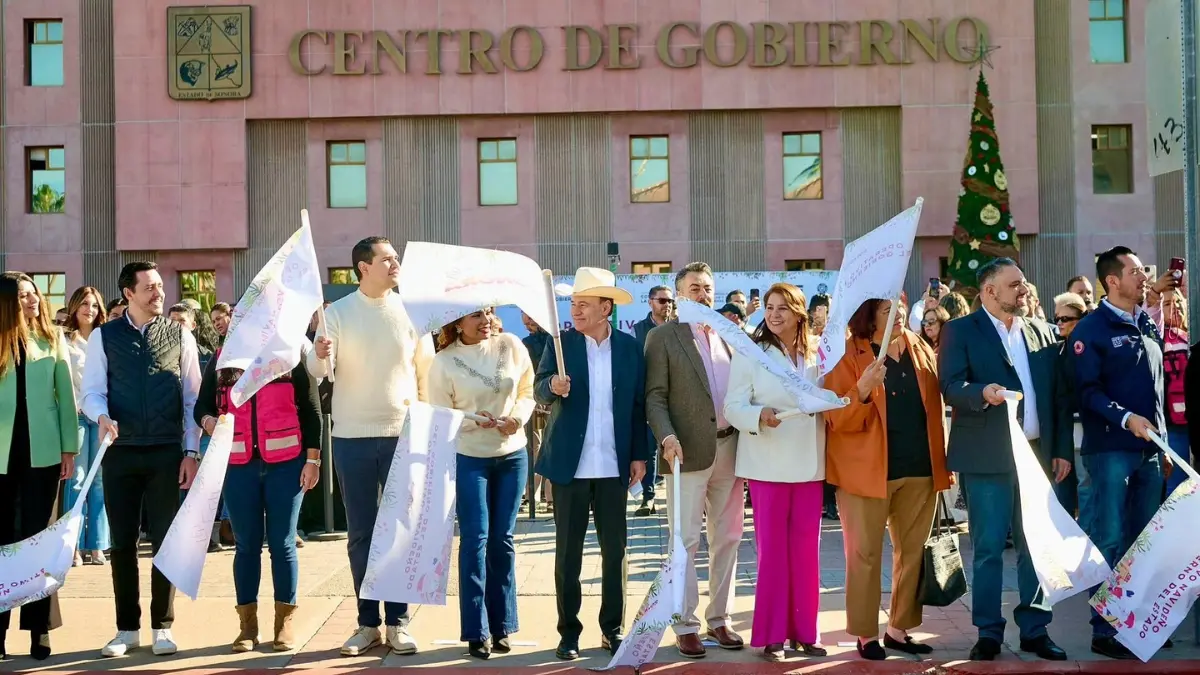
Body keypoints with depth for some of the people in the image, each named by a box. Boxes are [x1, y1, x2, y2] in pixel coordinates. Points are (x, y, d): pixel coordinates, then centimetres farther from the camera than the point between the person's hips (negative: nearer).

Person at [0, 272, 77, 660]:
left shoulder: (53, 341, 4)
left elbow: (66, 396, 4)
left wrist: (69, 449, -1)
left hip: (42, 451, 0)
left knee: (38, 537, 5)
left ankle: (39, 628, 10)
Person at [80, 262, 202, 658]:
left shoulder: (180, 337, 4)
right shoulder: (104, 337, 4)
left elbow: (193, 399, 3)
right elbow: (91, 391, 1)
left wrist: (191, 451, -3)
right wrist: (102, 416, -22)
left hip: (166, 452, 0)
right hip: (120, 451, 1)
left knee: (165, 540, 4)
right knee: (122, 542, 6)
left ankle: (162, 627, 16)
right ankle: (127, 628, 19)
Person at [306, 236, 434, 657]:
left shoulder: (411, 311, 1)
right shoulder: (337, 313, 0)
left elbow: (427, 370, 6)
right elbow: (319, 371, -7)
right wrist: (319, 354, -29)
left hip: (403, 434, 0)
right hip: (353, 437, 0)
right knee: (360, 533, 7)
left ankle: (398, 622, 14)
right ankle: (368, 623, 17)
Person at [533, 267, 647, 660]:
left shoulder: (629, 347, 4)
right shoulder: (561, 343, 0)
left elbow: (639, 403, 6)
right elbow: (539, 392, -9)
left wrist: (640, 455, 2)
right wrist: (553, 385, -32)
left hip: (614, 465, 1)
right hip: (570, 464, -1)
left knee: (614, 550, 7)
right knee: (568, 551, 4)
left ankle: (613, 628, 20)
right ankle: (569, 631, 14)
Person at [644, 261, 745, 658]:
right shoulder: (663, 337, 0)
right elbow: (655, 397, -6)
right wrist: (667, 437, -20)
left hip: (731, 448, 5)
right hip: (689, 451, -5)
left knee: (727, 538, 10)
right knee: (685, 541, -1)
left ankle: (720, 619, 21)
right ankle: (686, 626, 8)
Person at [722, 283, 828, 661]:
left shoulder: (817, 353, 6)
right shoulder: (749, 353, -3)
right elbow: (733, 406, -9)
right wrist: (759, 415, -28)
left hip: (809, 463, 3)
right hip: (768, 465, -3)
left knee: (806, 548, 8)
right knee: (772, 548, 0)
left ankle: (804, 630, 19)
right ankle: (772, 634, 9)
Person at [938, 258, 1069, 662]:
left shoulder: (1042, 332, 13)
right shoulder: (960, 331, -1)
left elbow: (1056, 394, 12)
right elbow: (951, 387, -12)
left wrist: (1062, 449, 6)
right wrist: (982, 393, -32)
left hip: (1037, 453, 5)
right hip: (988, 457, -4)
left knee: (1037, 547, 10)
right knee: (988, 548, 1)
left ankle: (1035, 629, 21)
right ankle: (989, 633, 11)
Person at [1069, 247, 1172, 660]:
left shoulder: (1149, 326, 14)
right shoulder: (1091, 329, -6)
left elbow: (1158, 387, 17)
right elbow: (1088, 391, -12)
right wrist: (1126, 419, -24)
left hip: (1149, 449, 7)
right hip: (1110, 450, -7)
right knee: (1110, 541, -4)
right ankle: (1105, 631, 3)